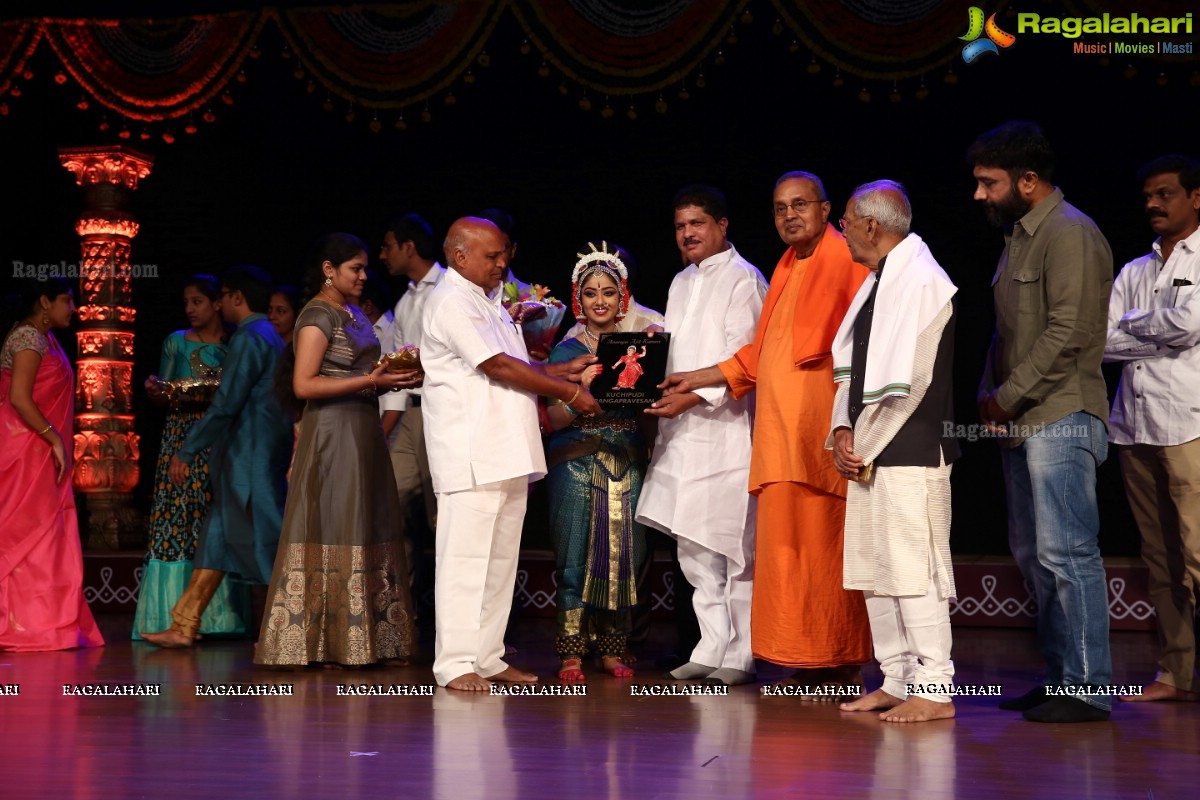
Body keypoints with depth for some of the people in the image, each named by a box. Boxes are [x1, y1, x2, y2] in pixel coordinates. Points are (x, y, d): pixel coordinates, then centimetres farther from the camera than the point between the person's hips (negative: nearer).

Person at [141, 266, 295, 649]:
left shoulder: (248, 339, -13)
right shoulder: (270, 337, 17)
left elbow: (226, 404, -18)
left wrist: (186, 452, -14)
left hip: (250, 456, -10)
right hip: (246, 458, 10)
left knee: (265, 539, -6)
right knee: (218, 537, 10)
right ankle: (184, 627, 15)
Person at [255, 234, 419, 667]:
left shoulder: (355, 315, 17)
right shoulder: (317, 315, -9)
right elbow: (304, 385, -17)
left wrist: (395, 379, 5)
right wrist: (370, 380, -20)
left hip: (363, 432, 9)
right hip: (333, 433, -9)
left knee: (368, 532, 7)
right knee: (333, 533, -6)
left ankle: (370, 641, 11)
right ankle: (327, 645, 0)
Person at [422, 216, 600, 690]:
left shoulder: (487, 302, 23)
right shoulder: (451, 302, -8)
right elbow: (499, 367, -14)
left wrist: (563, 370, 14)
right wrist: (569, 393, -9)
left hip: (508, 453, 10)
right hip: (471, 453, -10)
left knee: (500, 558, 10)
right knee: (466, 557, -9)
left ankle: (487, 658, 16)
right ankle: (455, 663, -5)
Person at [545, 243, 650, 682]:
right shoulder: (566, 351, 3)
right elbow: (555, 419, -4)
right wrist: (580, 388, -20)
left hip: (628, 462, 3)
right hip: (577, 463, -3)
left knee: (624, 553, 2)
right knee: (576, 556, -4)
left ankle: (613, 649, 12)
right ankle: (572, 653, 2)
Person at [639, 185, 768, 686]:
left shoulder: (743, 280, -4)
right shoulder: (681, 283, 21)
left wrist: (694, 396, -19)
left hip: (726, 431, -8)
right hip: (681, 432, 8)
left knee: (734, 547, -4)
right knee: (693, 549, 8)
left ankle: (740, 655, 2)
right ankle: (712, 648, 15)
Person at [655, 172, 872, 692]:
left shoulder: (845, 259, -5)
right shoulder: (787, 269, 21)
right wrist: (698, 380, 27)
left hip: (821, 433, -8)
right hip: (779, 434, 8)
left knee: (823, 549, -7)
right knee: (786, 548, 6)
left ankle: (842, 668, 1)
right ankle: (807, 666, 11)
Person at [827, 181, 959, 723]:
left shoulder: (921, 281, -12)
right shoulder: (878, 282, 17)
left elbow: (907, 380, -17)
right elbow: (851, 364, 17)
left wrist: (863, 446, -12)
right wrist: (844, 430, 3)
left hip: (909, 452, -9)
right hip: (868, 453, 9)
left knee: (911, 567, -8)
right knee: (874, 566, 11)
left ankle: (934, 690, -1)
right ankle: (897, 681, 20)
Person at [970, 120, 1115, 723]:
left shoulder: (1070, 234, -11)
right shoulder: (1017, 235, 19)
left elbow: (1067, 334, -18)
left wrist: (1009, 397, -14)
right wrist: (990, 393, 11)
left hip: (1061, 418, -10)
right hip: (1021, 422, 10)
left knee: (1066, 551, -9)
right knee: (1033, 553, 11)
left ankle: (1088, 689, -3)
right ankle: (1060, 675, 19)